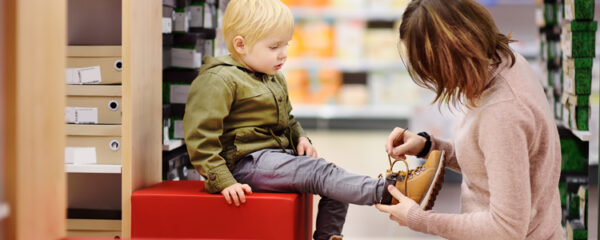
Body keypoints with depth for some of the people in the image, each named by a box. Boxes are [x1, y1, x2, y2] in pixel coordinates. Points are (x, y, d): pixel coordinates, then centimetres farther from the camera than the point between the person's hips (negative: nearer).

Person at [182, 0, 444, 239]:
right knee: (320, 173, -25)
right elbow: (201, 138, -17)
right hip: (247, 161, -10)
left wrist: (300, 138, 9)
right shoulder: (219, 80, -13)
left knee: (337, 187, -2)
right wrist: (224, 182, -24)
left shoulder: (274, 79, 18)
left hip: (278, 154, 10)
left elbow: (287, 121, 32)